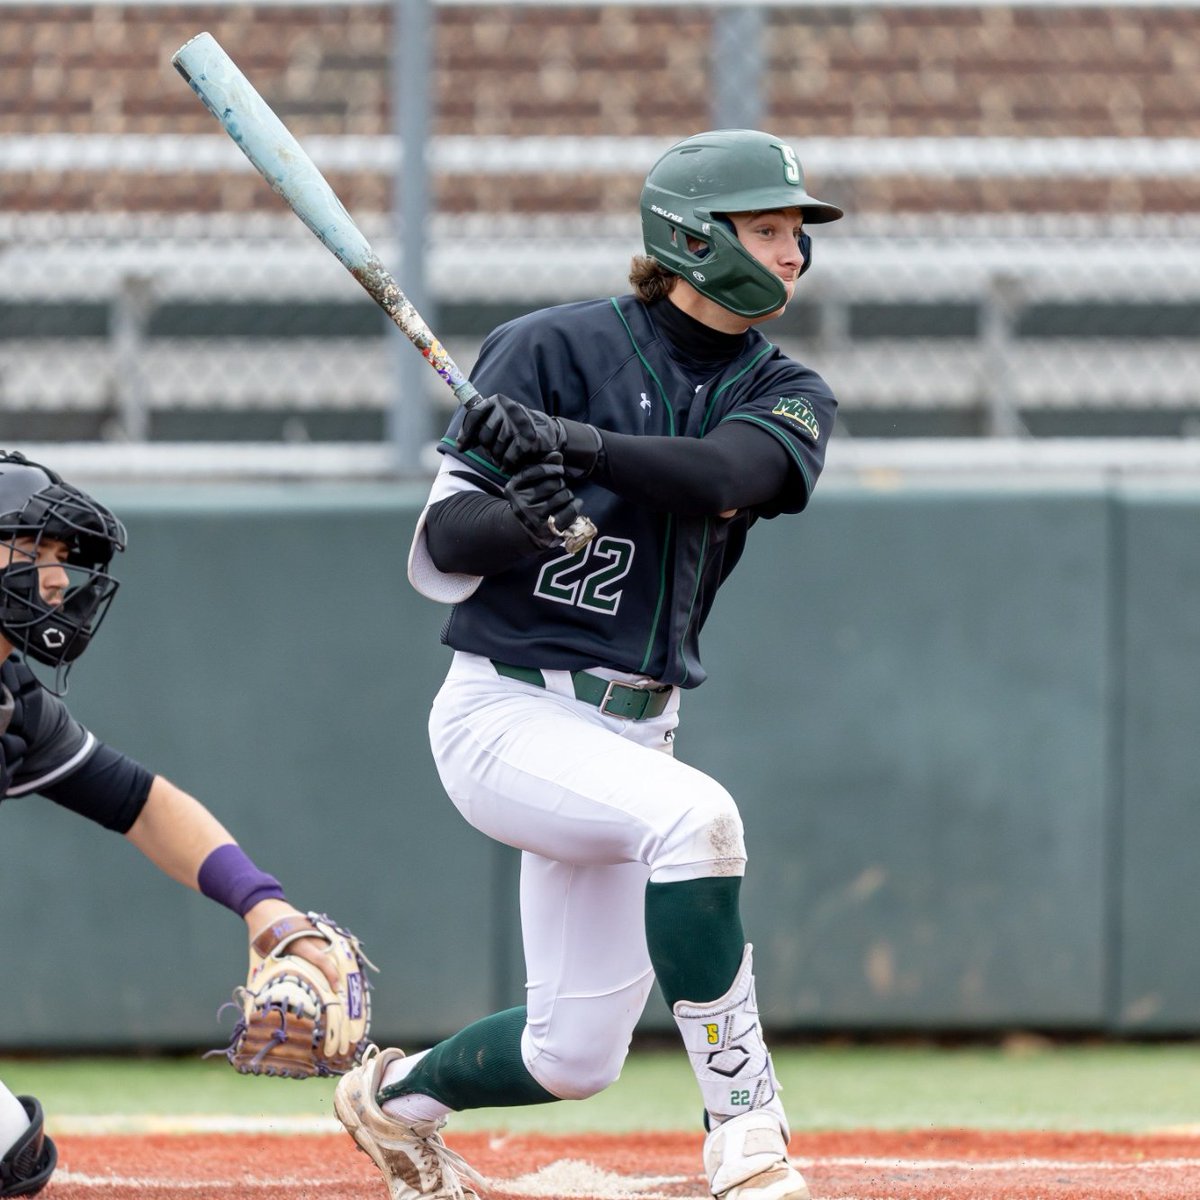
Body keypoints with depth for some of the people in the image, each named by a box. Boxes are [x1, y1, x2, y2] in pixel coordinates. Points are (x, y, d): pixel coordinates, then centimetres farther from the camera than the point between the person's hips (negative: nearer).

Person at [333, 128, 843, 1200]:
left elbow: (724, 471, -20)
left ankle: (395, 1097, 38)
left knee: (577, 1055, 7)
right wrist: (519, 517, -33)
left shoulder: (784, 394, 4)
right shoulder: (556, 348, -8)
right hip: (511, 715, -6)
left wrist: (576, 445, -36)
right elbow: (442, 544, -10)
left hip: (631, 733, 6)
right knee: (694, 817, -34)